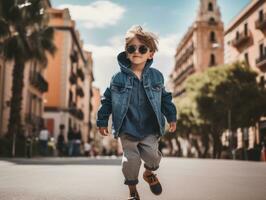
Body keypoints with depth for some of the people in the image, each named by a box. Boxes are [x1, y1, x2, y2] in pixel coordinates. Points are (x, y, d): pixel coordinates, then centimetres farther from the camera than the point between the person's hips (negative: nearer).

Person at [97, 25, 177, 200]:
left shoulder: (156, 76, -1)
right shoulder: (119, 78, -6)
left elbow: (165, 98, 10)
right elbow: (107, 100, 1)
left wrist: (171, 117, 10)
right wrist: (102, 121, 2)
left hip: (150, 129, 1)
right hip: (128, 129, -1)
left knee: (152, 155, -1)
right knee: (131, 160, 0)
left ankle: (149, 173, 37)